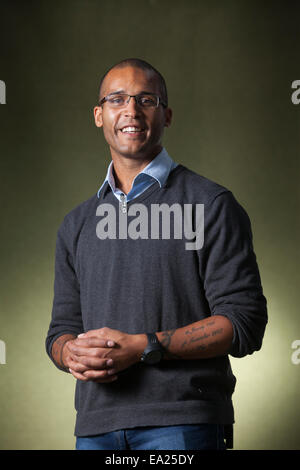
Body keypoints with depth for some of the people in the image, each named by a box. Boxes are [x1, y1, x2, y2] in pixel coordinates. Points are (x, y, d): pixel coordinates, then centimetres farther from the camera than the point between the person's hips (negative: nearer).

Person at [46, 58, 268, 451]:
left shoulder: (211, 205, 0)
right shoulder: (77, 224, 16)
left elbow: (244, 323, -7)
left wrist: (141, 346, -15)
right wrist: (73, 354, -5)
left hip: (181, 422, -4)